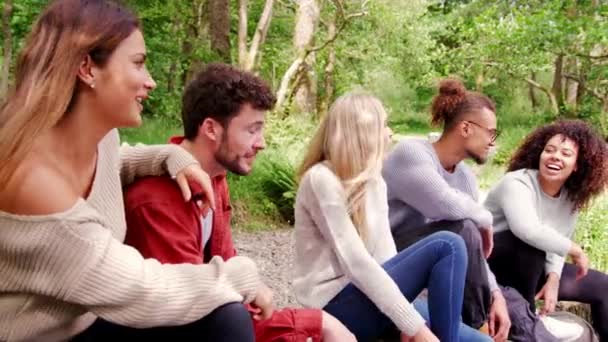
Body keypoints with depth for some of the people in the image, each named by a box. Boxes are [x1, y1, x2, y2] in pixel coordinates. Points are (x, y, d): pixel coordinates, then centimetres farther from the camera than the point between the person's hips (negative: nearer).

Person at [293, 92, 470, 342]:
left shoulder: (373, 182, 10)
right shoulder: (321, 180, -15)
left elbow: (385, 255, 3)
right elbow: (355, 262, -21)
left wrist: (409, 322, -10)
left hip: (366, 295, 7)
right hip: (337, 306, -7)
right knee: (447, 246, -18)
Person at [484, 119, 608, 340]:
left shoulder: (571, 196, -2)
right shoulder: (517, 183, -26)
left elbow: (557, 243, 0)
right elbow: (528, 231, -44)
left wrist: (553, 278, -19)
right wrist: (574, 250, -32)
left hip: (530, 268, 8)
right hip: (489, 263, -7)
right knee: (531, 241, -37)